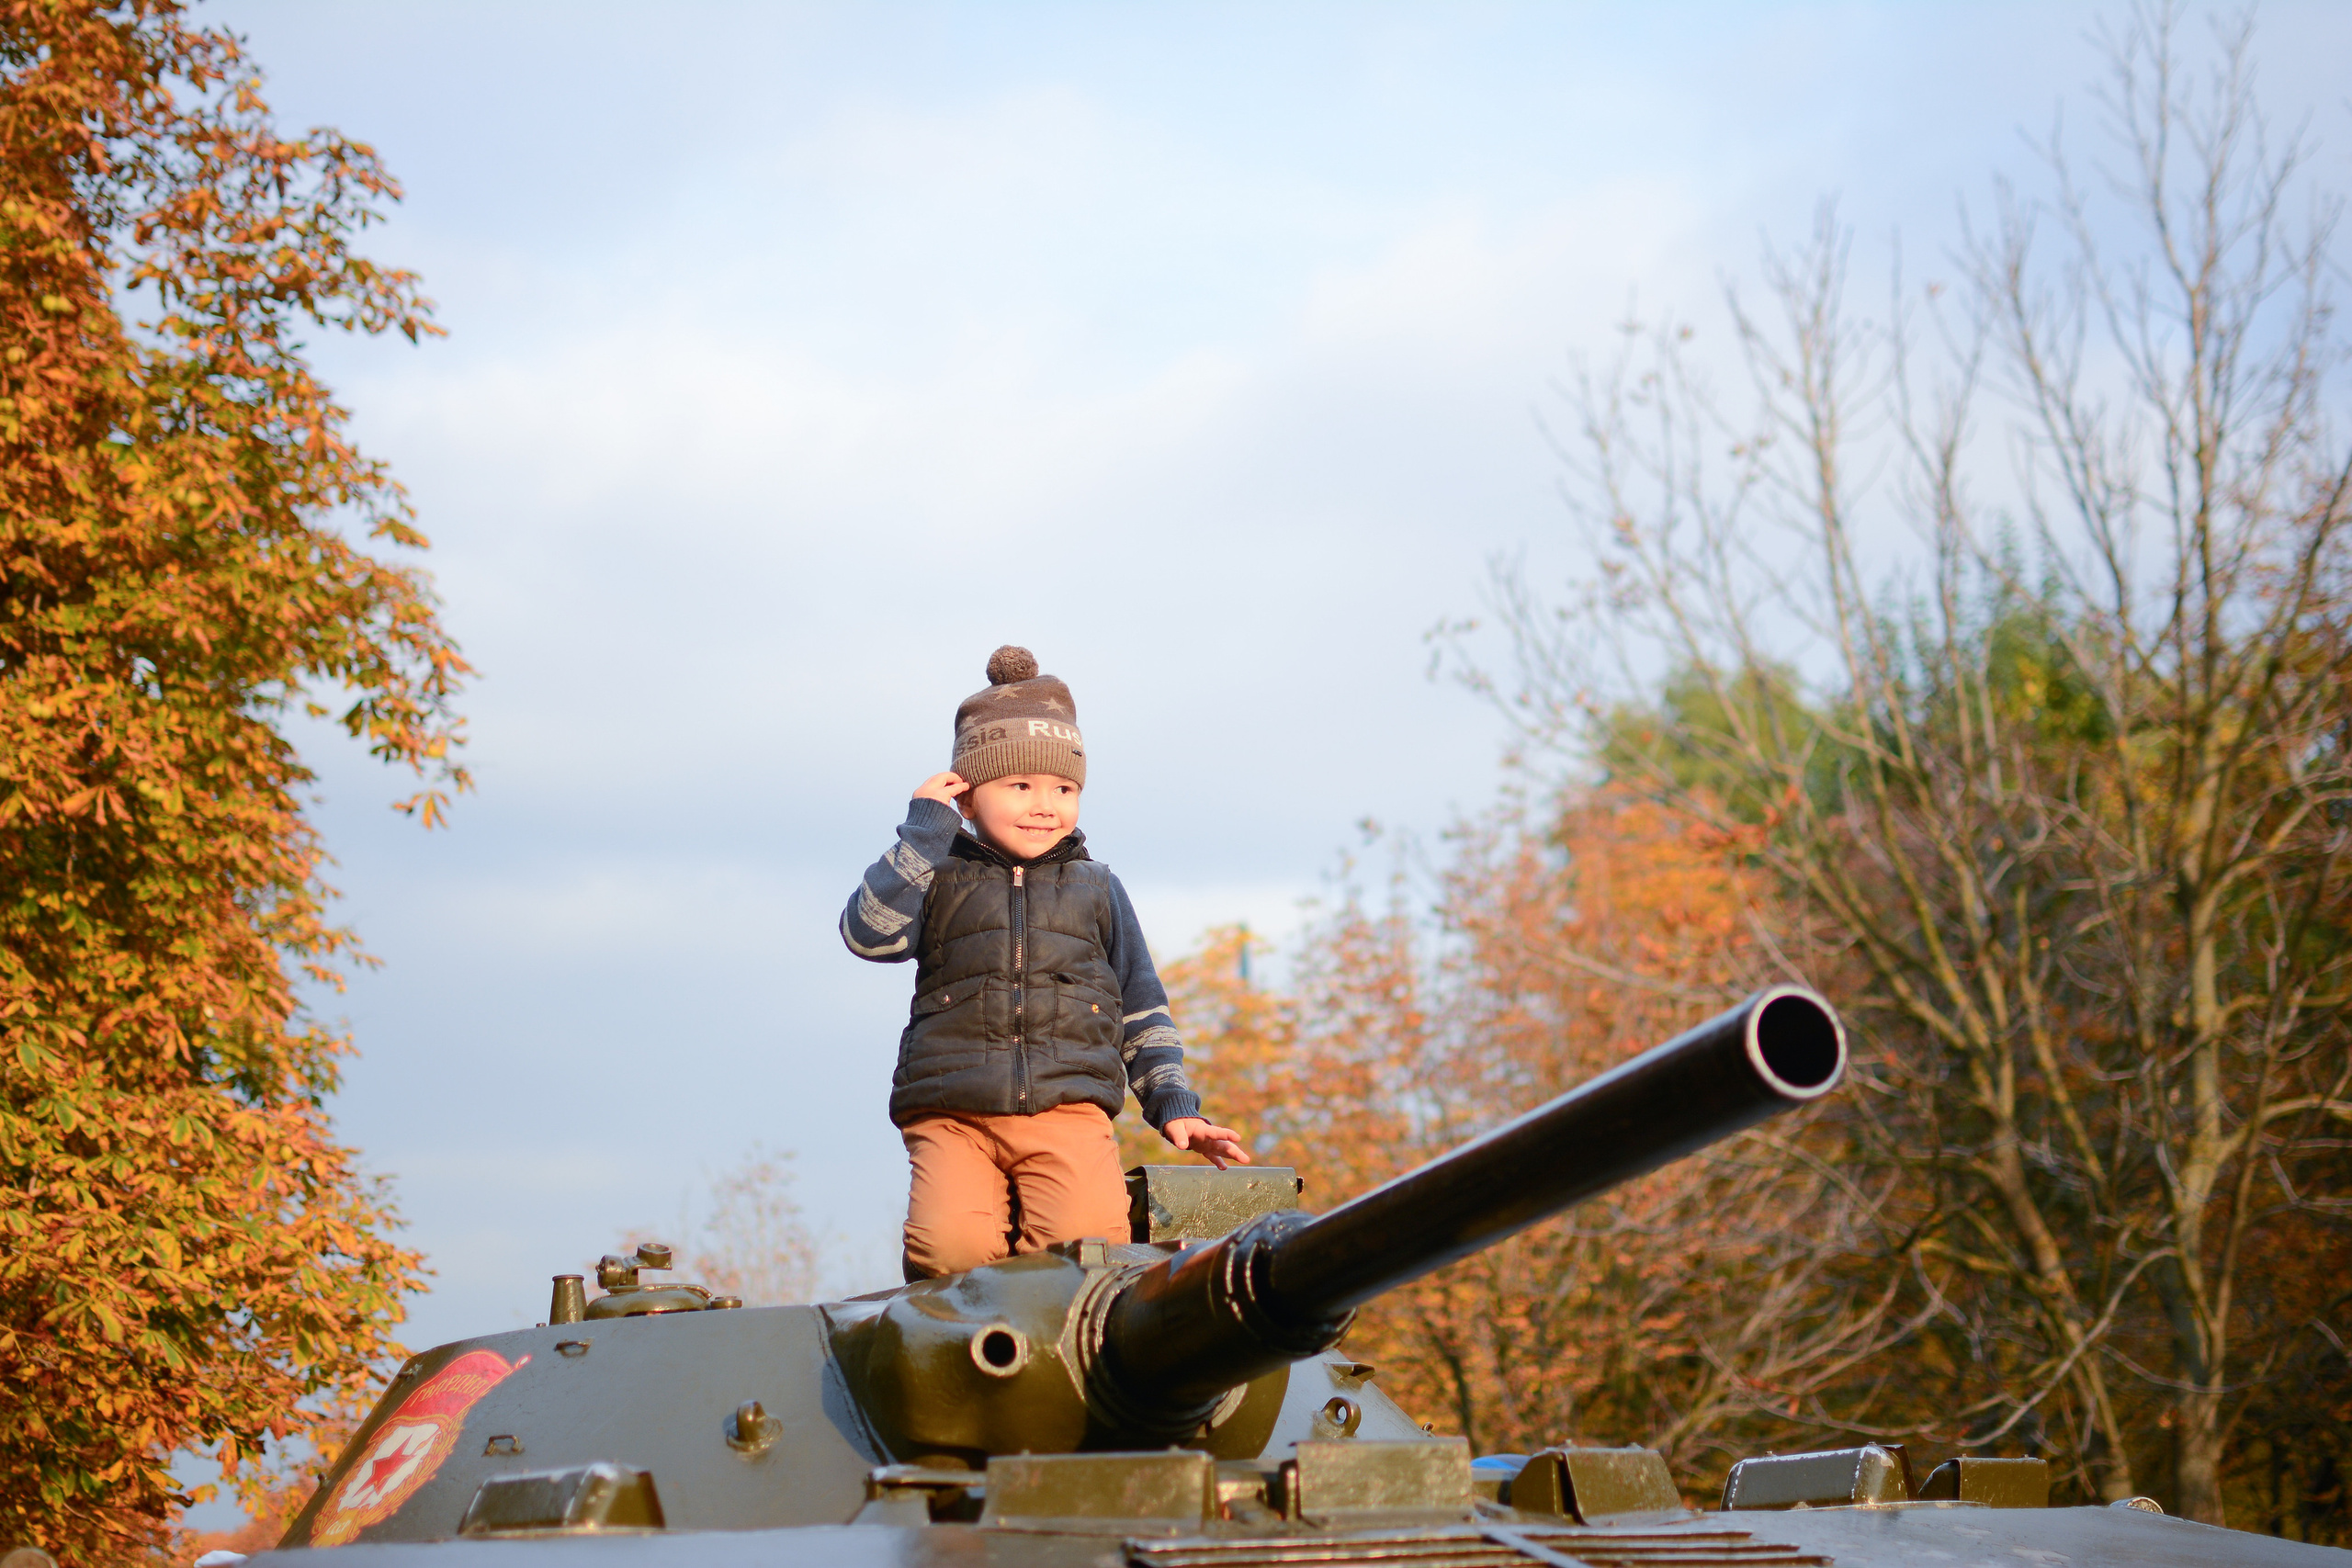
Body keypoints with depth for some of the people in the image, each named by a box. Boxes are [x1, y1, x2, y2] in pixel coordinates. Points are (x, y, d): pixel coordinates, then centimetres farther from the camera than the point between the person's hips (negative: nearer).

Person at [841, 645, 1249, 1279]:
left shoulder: (1095, 888, 21)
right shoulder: (940, 878, 15)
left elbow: (1141, 1008, 24)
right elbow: (870, 933, -6)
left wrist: (1174, 1106, 13)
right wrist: (925, 829, -2)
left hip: (1067, 1112, 1)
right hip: (952, 1113, -1)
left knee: (1086, 1244, -28)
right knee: (951, 1248, -29)